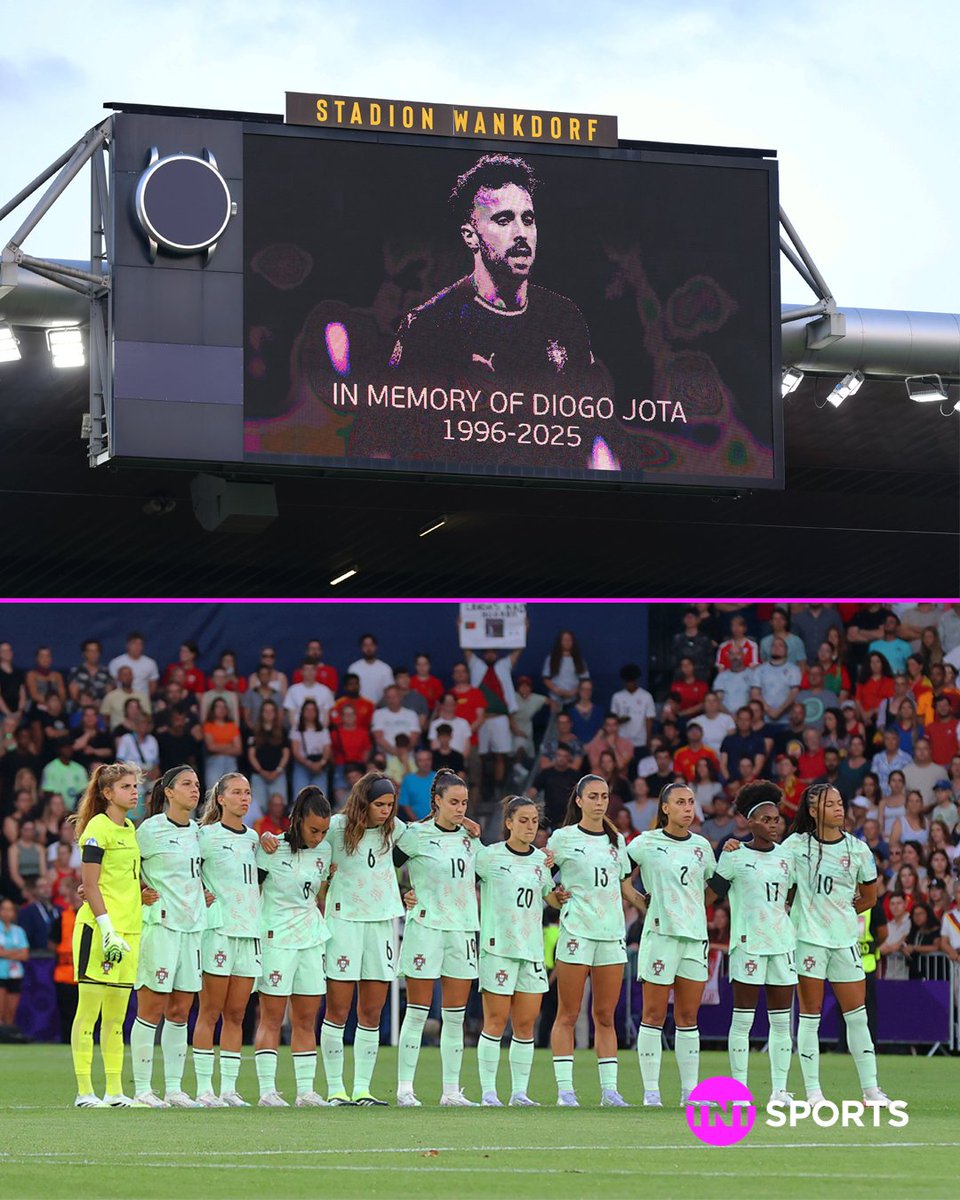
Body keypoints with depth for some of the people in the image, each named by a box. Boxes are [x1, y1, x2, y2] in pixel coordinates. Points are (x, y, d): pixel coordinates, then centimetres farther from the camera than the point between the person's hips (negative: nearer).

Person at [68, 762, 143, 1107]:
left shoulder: (130, 829, 17)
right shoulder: (98, 828, -8)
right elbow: (91, 885, -13)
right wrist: (107, 929, -18)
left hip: (129, 929, 8)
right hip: (98, 927, -8)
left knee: (116, 1016, 9)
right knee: (88, 1011, -4)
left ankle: (115, 1091, 11)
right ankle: (84, 1091, -4)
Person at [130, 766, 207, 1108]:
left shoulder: (198, 831, 13)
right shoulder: (151, 830, -7)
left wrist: (204, 894, 11)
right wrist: (140, 894, -12)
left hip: (193, 925, 6)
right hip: (159, 924, -6)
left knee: (180, 1012, 7)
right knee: (151, 1009, -5)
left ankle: (173, 1089, 12)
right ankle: (142, 1089, -1)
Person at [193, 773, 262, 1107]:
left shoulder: (253, 838, 16)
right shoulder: (207, 835, -3)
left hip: (250, 929, 6)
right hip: (218, 928, -6)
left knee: (236, 1014, 6)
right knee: (210, 1012, -4)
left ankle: (229, 1088, 8)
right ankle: (204, 1089, -2)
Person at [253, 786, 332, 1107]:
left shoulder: (324, 851, 8)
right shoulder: (272, 849, -9)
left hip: (311, 940, 6)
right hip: (276, 939, -6)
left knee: (306, 1020, 6)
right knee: (272, 1017, -4)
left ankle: (306, 1091, 9)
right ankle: (267, 1091, -4)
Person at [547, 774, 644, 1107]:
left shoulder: (616, 840, 15)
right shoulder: (563, 838, 1)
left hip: (613, 933, 4)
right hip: (576, 931, -4)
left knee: (606, 1016, 5)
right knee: (568, 1016, -3)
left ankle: (609, 1089, 7)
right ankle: (565, 1090, -1)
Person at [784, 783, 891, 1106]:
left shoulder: (858, 849, 4)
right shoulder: (796, 844, -2)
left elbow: (869, 897, 14)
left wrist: (840, 913, 11)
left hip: (845, 939, 2)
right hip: (808, 937, -2)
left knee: (857, 1016, 3)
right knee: (810, 1015, 0)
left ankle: (870, 1090, 7)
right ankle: (812, 1091, 3)